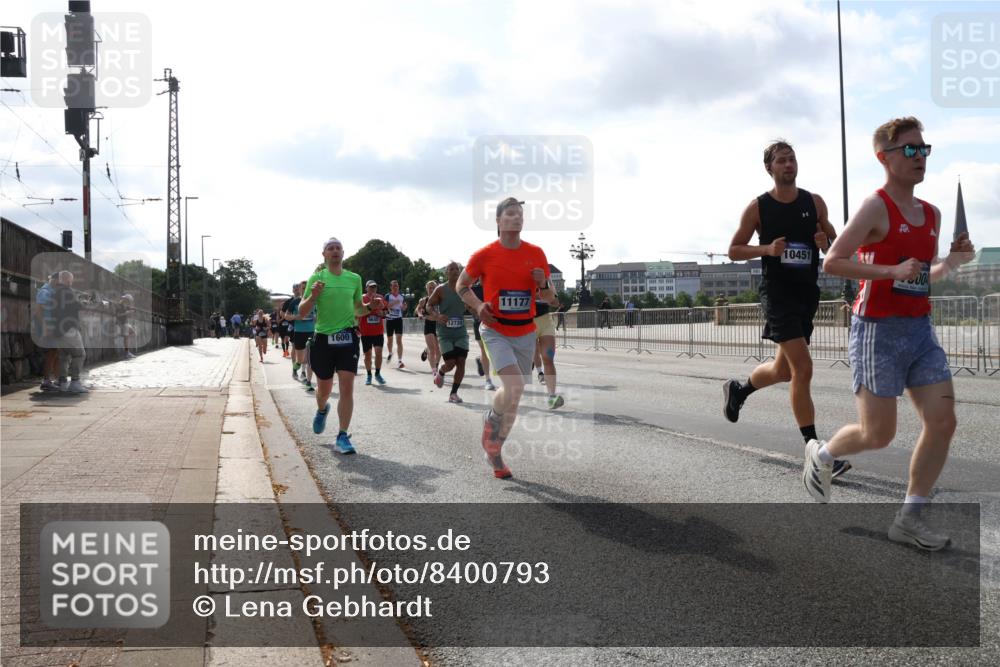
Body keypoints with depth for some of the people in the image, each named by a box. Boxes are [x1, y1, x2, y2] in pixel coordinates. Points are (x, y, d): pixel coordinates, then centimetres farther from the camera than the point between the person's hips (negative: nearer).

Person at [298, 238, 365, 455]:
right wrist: (313, 296, -21)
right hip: (323, 338, -1)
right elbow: (302, 311, -2)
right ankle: (322, 410, 48)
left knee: (347, 386, -10)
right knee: (324, 388, 13)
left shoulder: (354, 278, 8)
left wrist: (369, 308, -3)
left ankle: (343, 437, -4)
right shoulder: (316, 278, 0)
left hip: (348, 337, 1)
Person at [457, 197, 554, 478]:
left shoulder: (536, 254, 1)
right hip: (496, 331, -4)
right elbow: (461, 285, 8)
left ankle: (494, 451, 27)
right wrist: (478, 306, -10)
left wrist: (543, 284, -12)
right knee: (514, 387, -24)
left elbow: (549, 297, 11)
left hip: (526, 334, 4)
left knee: (515, 396, 9)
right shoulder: (484, 255, -7)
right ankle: (490, 423, 7)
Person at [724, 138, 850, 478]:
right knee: (803, 369, -14)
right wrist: (767, 249, -16)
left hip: (808, 293, 5)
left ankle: (737, 389, 45)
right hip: (777, 293, -5)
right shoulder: (758, 207, -4)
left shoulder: (815, 202, 6)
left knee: (784, 370, 15)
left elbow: (834, 244, 16)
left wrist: (826, 243, -8)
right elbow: (734, 250, 1)